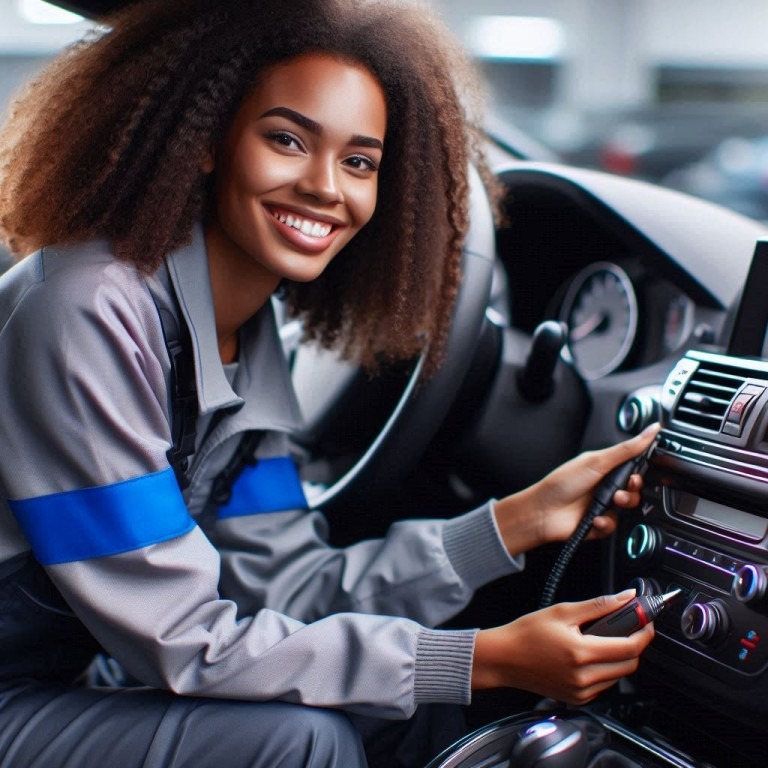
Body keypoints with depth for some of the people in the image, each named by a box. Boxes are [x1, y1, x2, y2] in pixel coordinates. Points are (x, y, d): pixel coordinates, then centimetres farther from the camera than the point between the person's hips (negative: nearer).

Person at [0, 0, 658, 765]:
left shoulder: (249, 337, -1)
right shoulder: (88, 311, -27)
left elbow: (282, 588, -4)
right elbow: (181, 640, -25)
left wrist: (523, 519, -10)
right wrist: (489, 660, -25)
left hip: (68, 677, 7)